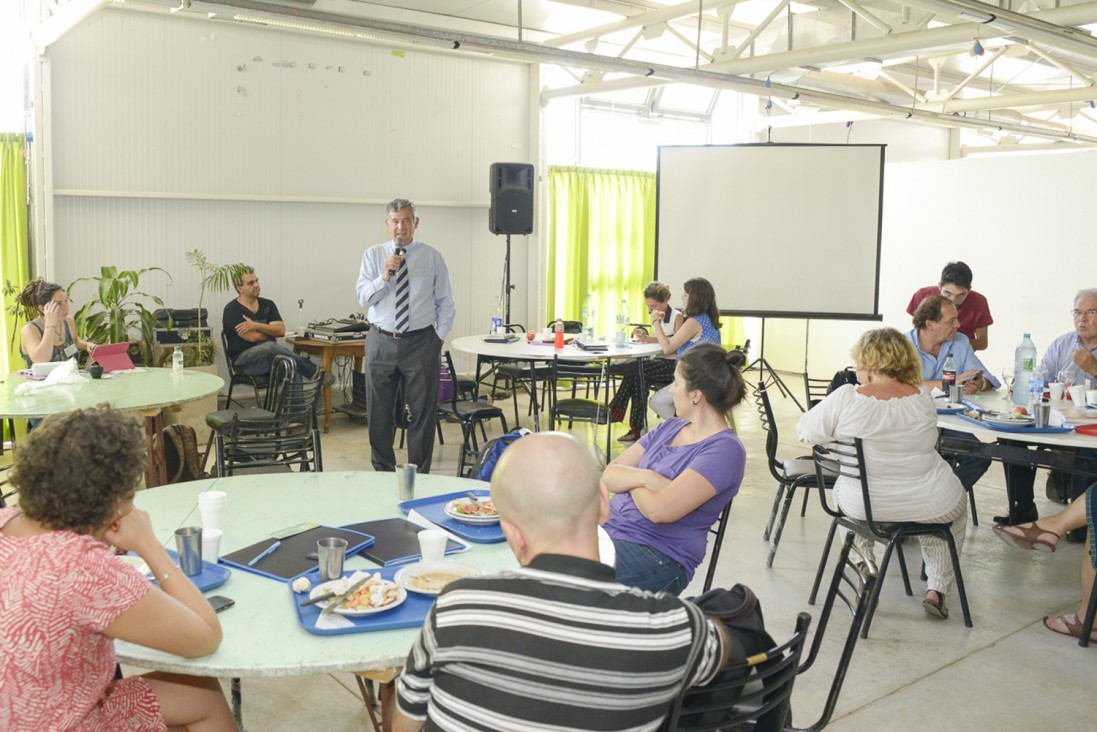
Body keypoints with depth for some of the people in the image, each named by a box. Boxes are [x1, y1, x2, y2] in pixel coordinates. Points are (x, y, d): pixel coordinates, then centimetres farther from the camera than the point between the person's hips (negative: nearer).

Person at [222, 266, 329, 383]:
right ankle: (313, 372, -26)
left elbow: (281, 330, -2)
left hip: (270, 358, 5)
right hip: (245, 360, -5)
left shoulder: (267, 304, 13)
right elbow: (252, 337, -15)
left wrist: (256, 326, -15)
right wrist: (271, 330, 4)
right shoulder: (232, 310, -3)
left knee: (293, 366, -29)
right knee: (269, 346, -36)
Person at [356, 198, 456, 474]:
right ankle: (383, 471, 25)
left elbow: (446, 303, 7)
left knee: (423, 412, 4)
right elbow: (363, 298, -4)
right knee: (379, 413, 9)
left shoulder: (432, 256, 3)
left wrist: (439, 338, 1)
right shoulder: (373, 255, 5)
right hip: (381, 342, 1)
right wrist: (385, 275, -18)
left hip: (421, 342, -1)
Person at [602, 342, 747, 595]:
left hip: (659, 556, -8)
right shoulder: (670, 427, 15)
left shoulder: (724, 450, -12)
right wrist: (643, 477, -13)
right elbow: (608, 475, 10)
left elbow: (658, 510, -22)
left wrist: (630, 479, -1)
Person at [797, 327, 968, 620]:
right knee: (957, 502, 34)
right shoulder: (923, 398, -8)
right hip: (931, 506, 1)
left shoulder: (846, 398, -16)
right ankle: (937, 589, 24)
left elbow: (805, 431, -5)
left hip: (862, 506, 0)